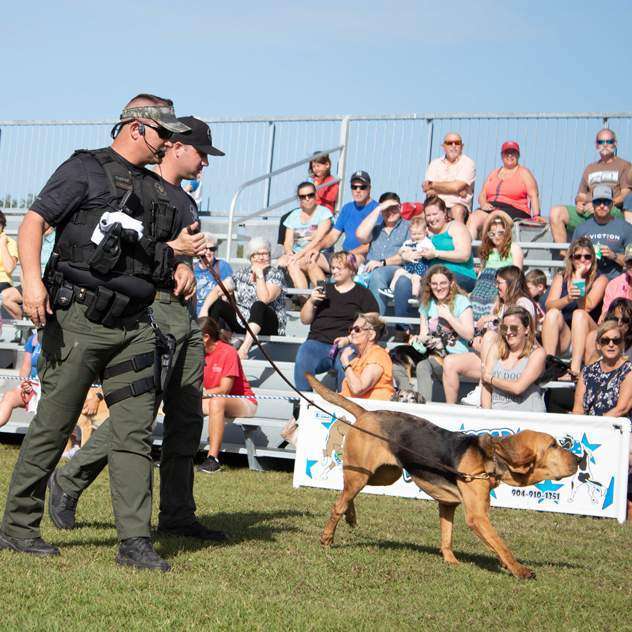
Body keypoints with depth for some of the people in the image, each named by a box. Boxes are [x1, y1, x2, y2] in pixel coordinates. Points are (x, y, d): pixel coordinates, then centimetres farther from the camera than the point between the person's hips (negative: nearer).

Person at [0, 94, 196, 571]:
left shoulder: (157, 190, 21)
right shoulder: (85, 169, 0)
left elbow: (177, 238, 36)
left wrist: (182, 266, 13)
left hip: (134, 328, 6)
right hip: (78, 317, -6)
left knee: (135, 433, 0)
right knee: (53, 427, 0)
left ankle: (135, 540, 1)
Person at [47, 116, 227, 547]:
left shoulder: (186, 200, 23)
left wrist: (198, 253, 10)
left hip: (185, 311, 9)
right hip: (153, 306, -9)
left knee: (188, 417, 5)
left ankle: (177, 515, 10)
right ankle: (69, 483, 6)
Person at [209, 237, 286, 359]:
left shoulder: (275, 274, -4)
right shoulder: (241, 273, 9)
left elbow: (264, 299, -22)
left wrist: (259, 275, -17)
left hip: (269, 327, -5)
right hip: (241, 323, 5)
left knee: (258, 305, -36)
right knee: (216, 303, -10)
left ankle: (244, 349, -49)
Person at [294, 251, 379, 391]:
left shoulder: (363, 294, 13)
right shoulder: (324, 290, 24)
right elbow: (305, 320, 23)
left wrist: (349, 339, -12)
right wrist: (311, 302, 4)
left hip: (347, 344, -3)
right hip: (318, 342, 3)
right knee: (302, 364, -31)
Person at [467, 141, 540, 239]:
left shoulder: (524, 173, 11)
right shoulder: (494, 174, 25)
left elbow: (533, 196, 0)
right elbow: (482, 196, 21)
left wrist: (536, 217, -15)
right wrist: (483, 204, -3)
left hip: (514, 210, -4)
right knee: (473, 218, -27)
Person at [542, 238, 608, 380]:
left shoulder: (600, 280, 7)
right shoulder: (561, 278, 14)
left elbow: (586, 307, -10)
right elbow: (549, 305, -4)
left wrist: (578, 277, -7)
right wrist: (567, 299, -25)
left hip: (588, 336, -2)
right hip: (562, 337, 2)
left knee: (579, 314, -30)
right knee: (553, 313, -25)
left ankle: (575, 368, -48)